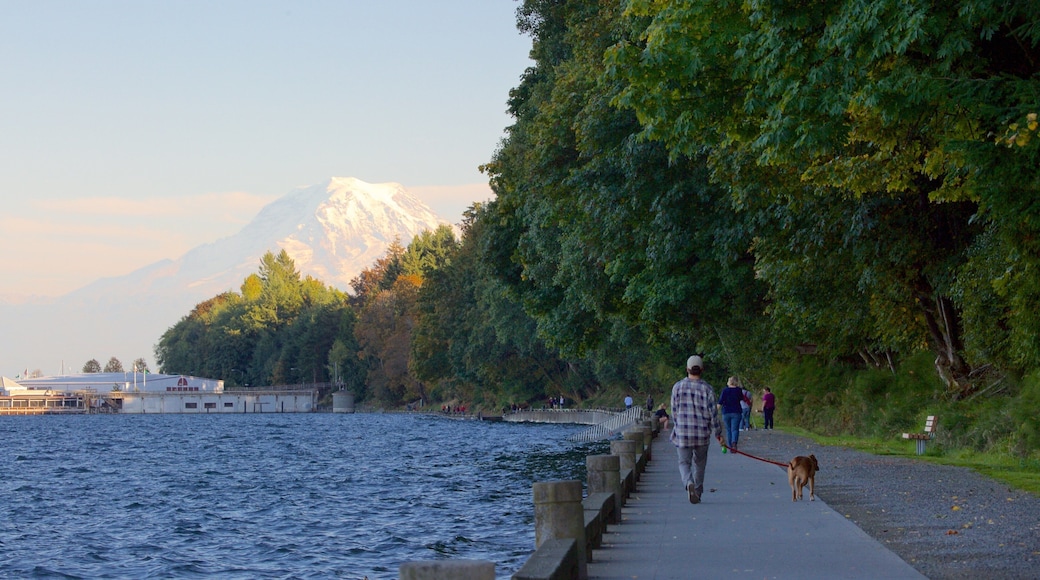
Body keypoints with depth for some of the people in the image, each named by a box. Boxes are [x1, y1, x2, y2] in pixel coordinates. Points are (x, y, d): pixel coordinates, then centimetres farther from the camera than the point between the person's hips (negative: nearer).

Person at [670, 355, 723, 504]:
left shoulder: (678, 387, -2)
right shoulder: (707, 389, -5)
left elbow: (674, 411, 4)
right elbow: (713, 413, -3)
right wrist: (718, 433, 8)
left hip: (682, 433, 0)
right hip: (702, 433, 0)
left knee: (684, 462, 6)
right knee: (699, 464, 16)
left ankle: (689, 483, -23)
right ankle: (698, 492, 19)